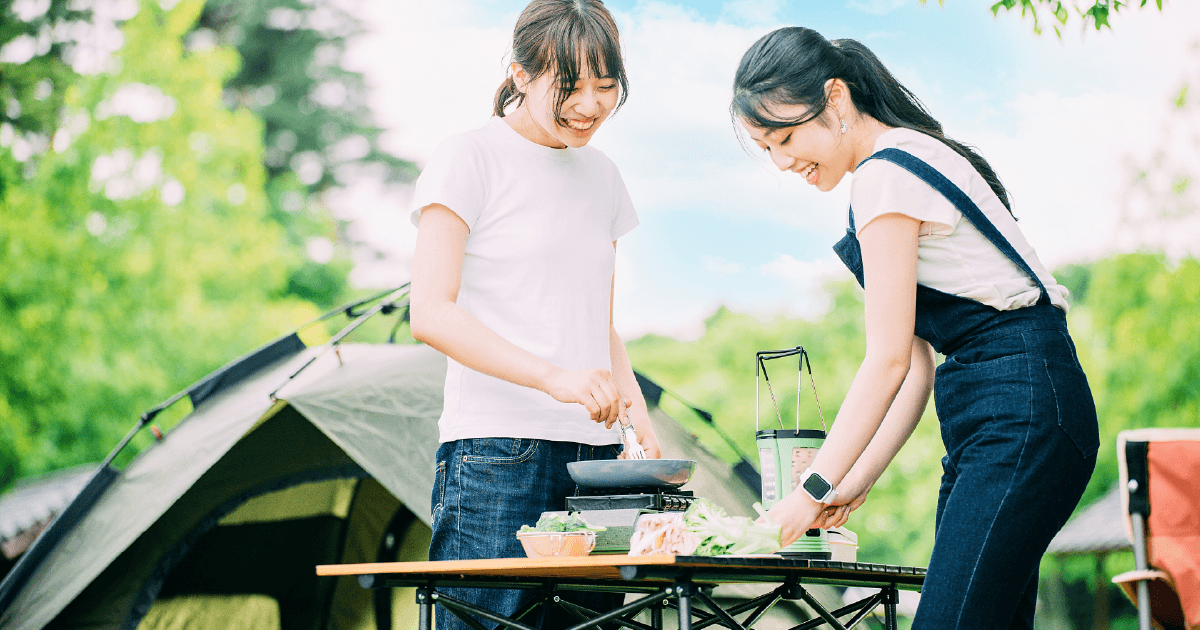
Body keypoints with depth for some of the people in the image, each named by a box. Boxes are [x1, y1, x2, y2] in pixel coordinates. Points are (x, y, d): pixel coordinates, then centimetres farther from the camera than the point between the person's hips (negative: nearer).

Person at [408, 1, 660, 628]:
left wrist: (638, 417, 6)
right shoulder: (468, 159, -1)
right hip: (496, 458, -6)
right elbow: (431, 313, -11)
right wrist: (554, 378, -21)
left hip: (594, 457, 6)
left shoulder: (601, 176, 19)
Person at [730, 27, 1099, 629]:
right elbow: (918, 359, 17)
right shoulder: (906, 161, 20)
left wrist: (813, 489, -8)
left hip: (1022, 408, -10)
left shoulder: (885, 175, -10)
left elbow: (888, 359, -13)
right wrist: (857, 481, 12)